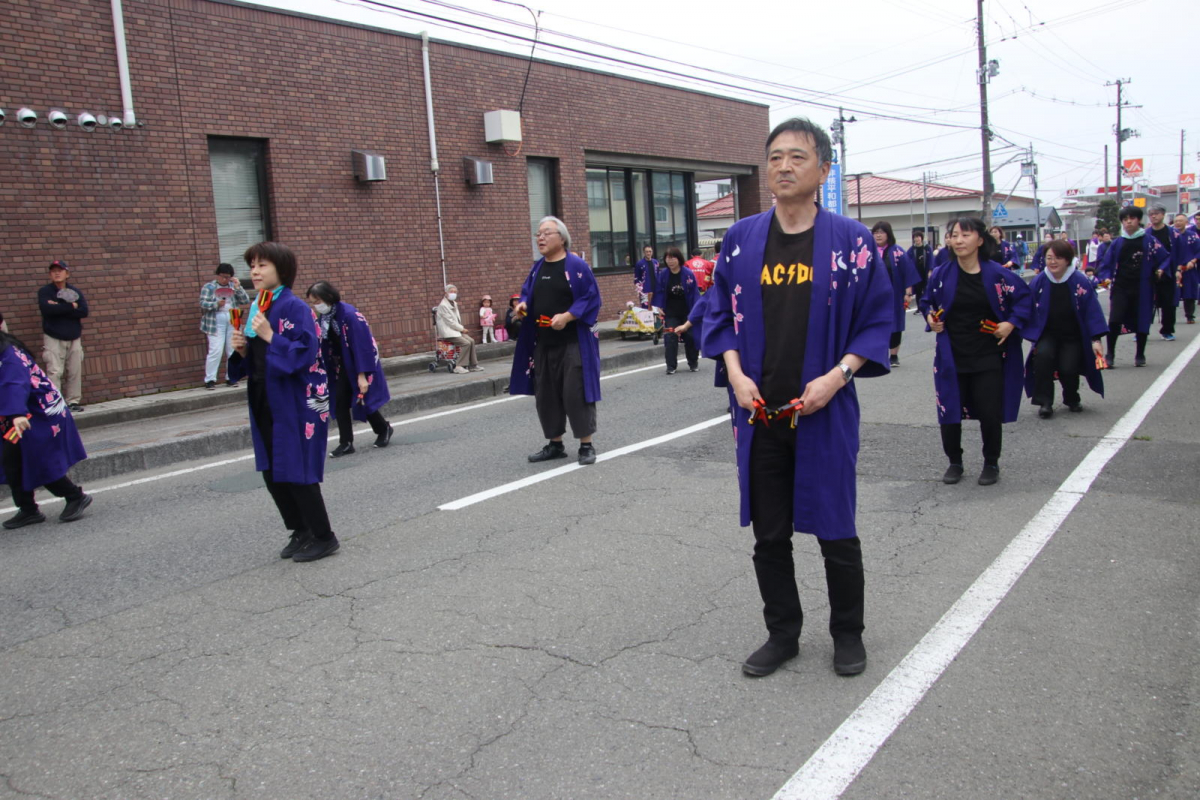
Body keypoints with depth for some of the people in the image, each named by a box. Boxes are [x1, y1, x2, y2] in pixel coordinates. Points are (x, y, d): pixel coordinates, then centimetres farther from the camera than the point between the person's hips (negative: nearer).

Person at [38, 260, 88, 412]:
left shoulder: (75, 291, 8)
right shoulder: (45, 291, 1)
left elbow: (84, 312, -7)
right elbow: (47, 309, -19)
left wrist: (58, 308, -13)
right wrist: (70, 306, -12)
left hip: (74, 339, 3)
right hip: (53, 339, -3)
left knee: (75, 372, 3)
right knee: (54, 372, -10)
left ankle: (73, 401, 12)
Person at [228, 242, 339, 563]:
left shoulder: (294, 307, -12)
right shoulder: (257, 308, 12)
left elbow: (306, 354, -20)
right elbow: (252, 362, 18)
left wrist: (270, 337, -24)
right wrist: (242, 350, -1)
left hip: (296, 404, -8)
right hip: (265, 404, 8)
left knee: (296, 473, -2)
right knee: (272, 474, 12)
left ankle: (323, 537, 13)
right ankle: (300, 532, 27)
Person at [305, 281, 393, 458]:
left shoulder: (349, 314, -24)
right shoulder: (322, 318, -2)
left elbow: (361, 345, -23)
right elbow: (321, 345, 4)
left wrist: (362, 375, -24)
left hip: (360, 365, -7)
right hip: (341, 367, 7)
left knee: (363, 401, 0)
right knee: (340, 402, 2)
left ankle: (383, 428, 25)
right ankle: (346, 443, 10)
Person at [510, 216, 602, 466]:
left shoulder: (577, 266, -9)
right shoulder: (537, 268, 11)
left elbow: (591, 298, -11)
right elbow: (527, 293, 21)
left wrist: (567, 316, -21)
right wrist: (522, 304, -2)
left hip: (572, 344, -7)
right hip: (543, 344, 7)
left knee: (575, 393, -5)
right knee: (546, 395, 10)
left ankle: (586, 445, 7)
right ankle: (555, 443, 23)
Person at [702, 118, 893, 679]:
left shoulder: (850, 239, -3)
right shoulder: (741, 238, 4)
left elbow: (876, 321, 0)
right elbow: (720, 314, 9)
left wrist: (837, 375, -14)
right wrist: (736, 374, -6)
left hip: (825, 412, -2)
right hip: (758, 412, 2)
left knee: (836, 532, 9)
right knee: (769, 533, 11)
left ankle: (847, 634, 31)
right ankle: (782, 633, 30)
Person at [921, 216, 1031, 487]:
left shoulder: (996, 274, -7)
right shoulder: (942, 274, -3)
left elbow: (1024, 297, 5)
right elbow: (926, 301, 15)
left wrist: (1012, 323, -8)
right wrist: (931, 318, -4)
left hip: (988, 357, -1)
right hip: (951, 357, 1)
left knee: (990, 413, 0)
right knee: (949, 413, 2)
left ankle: (991, 463, 23)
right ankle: (955, 462, 24)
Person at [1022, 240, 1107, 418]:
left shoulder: (1080, 282, -10)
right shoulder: (1038, 283, -7)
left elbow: (1092, 311, -7)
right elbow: (1030, 312, -2)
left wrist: (1096, 340, -12)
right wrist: (1033, 337, -9)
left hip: (1073, 337, -1)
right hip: (1047, 335, 1)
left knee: (1068, 369, -19)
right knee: (1043, 355, -30)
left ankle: (1072, 399, 18)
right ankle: (1044, 403, -18)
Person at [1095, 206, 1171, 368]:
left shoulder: (1149, 241, 1)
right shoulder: (1117, 243, 6)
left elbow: (1165, 258, 8)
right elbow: (1105, 264, 10)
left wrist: (1160, 270, -10)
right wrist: (1106, 277, -6)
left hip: (1143, 288, 0)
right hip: (1120, 288, 1)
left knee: (1142, 321, 6)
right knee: (1114, 320, -13)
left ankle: (1140, 355, 21)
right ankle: (1110, 355, -2)